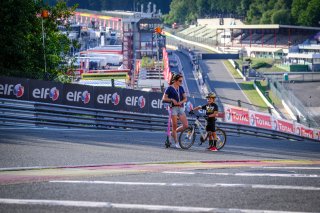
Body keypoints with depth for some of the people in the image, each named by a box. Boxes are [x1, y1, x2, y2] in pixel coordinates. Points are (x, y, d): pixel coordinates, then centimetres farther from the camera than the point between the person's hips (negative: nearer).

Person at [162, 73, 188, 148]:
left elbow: (185, 98, 11)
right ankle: (176, 143, 3)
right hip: (173, 108, -5)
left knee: (186, 125, -4)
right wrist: (172, 100, -18)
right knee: (174, 126, -5)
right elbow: (164, 99, -5)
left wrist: (181, 102, -9)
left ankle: (173, 132, 19)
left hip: (181, 108, 5)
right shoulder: (169, 88, -3)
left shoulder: (181, 88, 12)